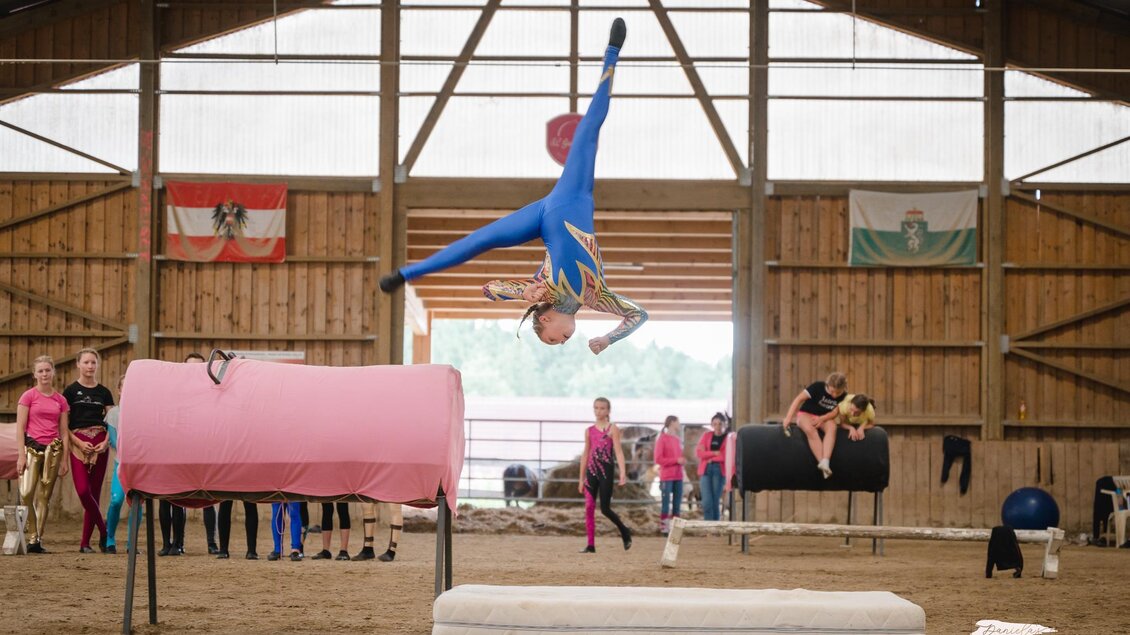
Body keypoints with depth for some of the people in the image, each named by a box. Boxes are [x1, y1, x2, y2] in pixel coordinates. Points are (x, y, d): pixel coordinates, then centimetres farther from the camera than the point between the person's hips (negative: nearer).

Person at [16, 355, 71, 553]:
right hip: (32, 447, -3)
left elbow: (64, 432, 12)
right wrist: (21, 454, -10)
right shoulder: (28, 396, 1)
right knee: (26, 494, -16)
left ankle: (38, 540, 8)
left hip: (53, 449, 3)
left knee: (44, 498, 4)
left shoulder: (60, 400, 10)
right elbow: (20, 427, -2)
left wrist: (65, 459, 8)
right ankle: (32, 538, -6)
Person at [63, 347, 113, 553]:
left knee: (95, 493, 2)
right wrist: (79, 442, -11)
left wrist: (106, 441, -8)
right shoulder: (71, 391, 4)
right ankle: (104, 530, 1)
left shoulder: (104, 392, 11)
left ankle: (85, 542, 8)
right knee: (83, 490, -18)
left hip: (99, 445, 2)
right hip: (78, 443, -2)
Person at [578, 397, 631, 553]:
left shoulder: (612, 429, -1)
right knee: (589, 508, -2)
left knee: (605, 508, -5)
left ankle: (625, 532, 20)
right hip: (591, 471, 4)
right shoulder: (589, 431, 11)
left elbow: (618, 451, -9)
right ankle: (591, 545, 1)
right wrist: (582, 478, 15)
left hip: (606, 471, -4)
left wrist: (622, 473, -21)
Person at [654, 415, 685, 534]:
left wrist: (683, 461, 0)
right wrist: (676, 460, -16)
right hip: (667, 477, -7)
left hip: (678, 476, 7)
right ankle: (664, 527, -4)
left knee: (677, 503, 6)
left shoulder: (678, 440, 14)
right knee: (665, 502, -6)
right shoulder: (662, 439, -6)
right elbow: (658, 459, -11)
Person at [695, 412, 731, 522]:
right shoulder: (706, 436, 11)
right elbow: (698, 452, -1)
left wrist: (710, 458, -5)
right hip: (705, 470, 2)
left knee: (716, 502, 0)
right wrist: (714, 453, -11)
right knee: (707, 502, -8)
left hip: (720, 470, -2)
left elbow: (727, 457, -9)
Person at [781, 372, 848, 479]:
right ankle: (823, 464, -44)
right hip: (806, 414, -3)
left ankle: (825, 462, -49)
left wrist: (822, 419, -27)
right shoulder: (818, 387, -17)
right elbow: (799, 399, -16)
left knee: (832, 427, -35)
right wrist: (788, 418, -23)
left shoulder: (843, 396, -6)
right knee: (810, 429, -39)